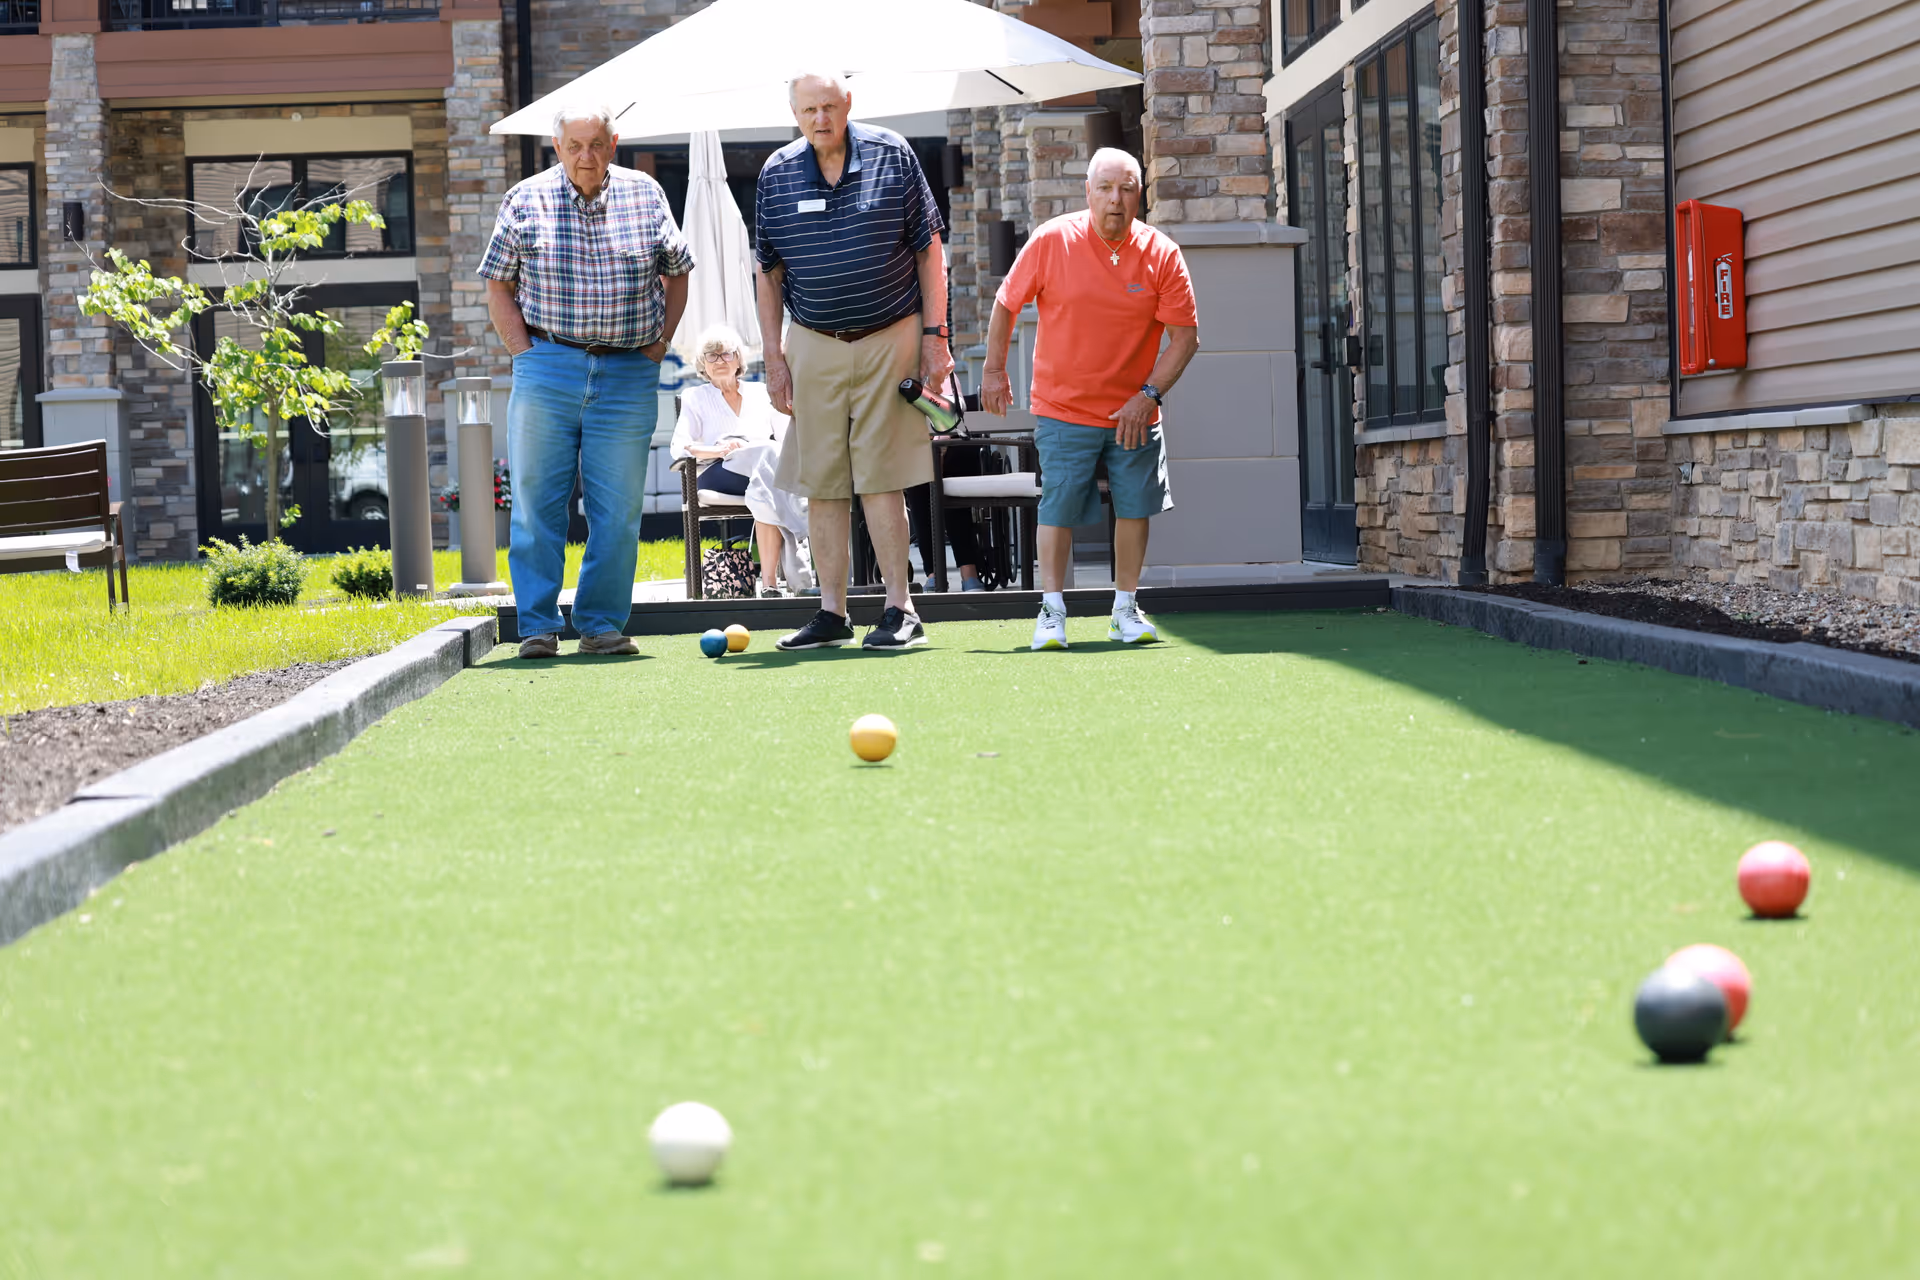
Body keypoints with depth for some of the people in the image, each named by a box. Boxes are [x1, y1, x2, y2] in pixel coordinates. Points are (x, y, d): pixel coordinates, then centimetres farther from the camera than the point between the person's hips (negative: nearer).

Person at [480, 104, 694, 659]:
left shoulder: (646, 196, 7)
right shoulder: (526, 200, 3)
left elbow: (677, 272, 18)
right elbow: (498, 285, 9)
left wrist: (660, 341, 7)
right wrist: (524, 353, -1)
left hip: (628, 375, 1)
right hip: (547, 368, -1)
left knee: (619, 507, 1)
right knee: (537, 500, -1)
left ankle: (602, 624, 11)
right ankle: (539, 626, 5)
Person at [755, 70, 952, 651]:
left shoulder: (892, 155, 0)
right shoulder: (776, 174, 5)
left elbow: (928, 250, 3)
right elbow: (769, 271, 11)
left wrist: (934, 335, -2)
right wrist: (773, 356, 5)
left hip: (889, 340, -2)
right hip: (813, 346, 3)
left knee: (880, 479, -5)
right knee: (822, 484, 3)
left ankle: (900, 610, 0)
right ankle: (831, 614, 9)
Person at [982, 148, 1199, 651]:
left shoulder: (1162, 254, -7)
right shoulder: (1051, 241, -8)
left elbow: (1186, 335, -4)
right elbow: (1006, 303, 5)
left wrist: (1149, 394, -13)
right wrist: (993, 370, 6)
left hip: (1133, 411, 2)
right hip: (1064, 407, -2)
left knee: (1134, 505, 4)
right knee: (1059, 505, -7)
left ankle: (1125, 610, 17)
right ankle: (1052, 610, 1)